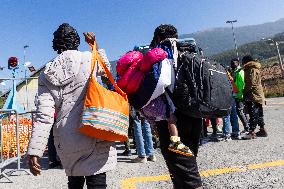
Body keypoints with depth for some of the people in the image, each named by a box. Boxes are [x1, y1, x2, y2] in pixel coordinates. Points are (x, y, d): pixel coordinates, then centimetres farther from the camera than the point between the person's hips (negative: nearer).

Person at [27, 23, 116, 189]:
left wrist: (34, 151, -4)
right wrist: (95, 44, 30)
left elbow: (44, 115, -4)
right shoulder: (89, 59, 0)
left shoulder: (47, 75, 5)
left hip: (65, 140, 4)